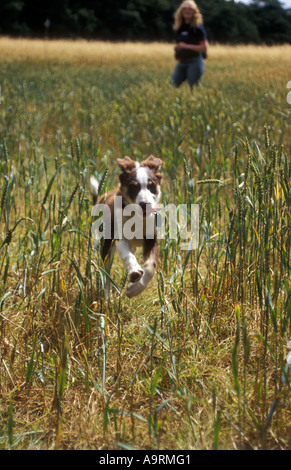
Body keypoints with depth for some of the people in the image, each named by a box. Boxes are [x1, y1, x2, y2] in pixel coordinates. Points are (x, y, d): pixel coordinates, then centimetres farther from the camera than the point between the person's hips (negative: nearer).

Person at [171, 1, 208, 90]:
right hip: (181, 62, 6)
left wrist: (186, 46, -17)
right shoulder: (179, 27, 11)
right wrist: (176, 47, 2)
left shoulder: (198, 27, -8)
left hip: (195, 62, -6)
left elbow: (204, 47, -13)